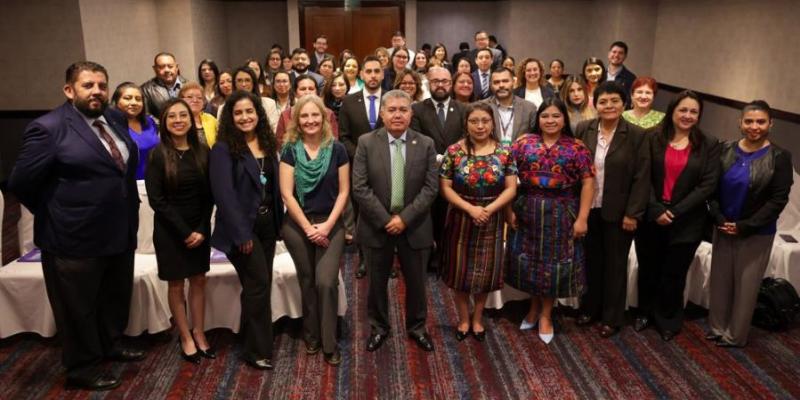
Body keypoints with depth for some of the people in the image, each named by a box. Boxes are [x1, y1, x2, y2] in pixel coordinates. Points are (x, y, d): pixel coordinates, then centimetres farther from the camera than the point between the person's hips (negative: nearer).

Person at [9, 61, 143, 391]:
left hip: (120, 232, 7)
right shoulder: (48, 128, -16)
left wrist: (126, 212, 13)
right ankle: (83, 368, 30)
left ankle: (109, 346, 46)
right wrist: (55, 215, -5)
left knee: (117, 298, 24)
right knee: (78, 308, 12)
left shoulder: (116, 119, 5)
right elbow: (21, 183, -14)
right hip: (75, 239, -7)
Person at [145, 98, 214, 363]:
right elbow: (156, 199, -11)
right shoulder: (158, 155, -8)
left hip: (200, 227, 3)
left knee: (198, 281, 8)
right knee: (176, 284, 6)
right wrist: (183, 231, -15)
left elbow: (209, 194, 1)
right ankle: (186, 338, 17)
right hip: (169, 229, -3)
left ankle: (199, 334, 21)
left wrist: (201, 229, -9)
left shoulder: (203, 152, 0)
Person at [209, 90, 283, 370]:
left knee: (259, 285, 11)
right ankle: (258, 351, 6)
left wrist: (278, 221, 7)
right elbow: (223, 193, -16)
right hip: (242, 226, -6)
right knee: (259, 283, -7)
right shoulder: (223, 148, -10)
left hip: (267, 223, 6)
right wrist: (241, 233, -20)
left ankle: (251, 340, 26)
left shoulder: (268, 144, 10)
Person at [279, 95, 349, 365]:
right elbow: (286, 193, -6)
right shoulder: (290, 150, -3)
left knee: (326, 282, -9)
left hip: (330, 224, -1)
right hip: (297, 224, 1)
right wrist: (308, 227, -11)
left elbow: (343, 192, -2)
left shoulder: (337, 150, -3)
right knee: (307, 282, 11)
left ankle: (329, 343, 8)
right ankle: (311, 335, 30)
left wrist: (327, 225, -11)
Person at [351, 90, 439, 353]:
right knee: (377, 281, 13)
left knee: (416, 281, 13)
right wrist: (385, 219, -14)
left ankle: (416, 326, 34)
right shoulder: (366, 143, -4)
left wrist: (405, 218, -15)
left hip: (414, 226, 1)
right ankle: (379, 327, 34)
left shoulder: (426, 144, -1)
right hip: (377, 225, 0)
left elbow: (430, 188, -6)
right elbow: (360, 188, -9)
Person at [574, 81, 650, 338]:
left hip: (618, 212, -2)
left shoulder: (637, 136, -8)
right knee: (590, 261, 15)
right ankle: (589, 309, 34)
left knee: (615, 265, 11)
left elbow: (642, 179, -9)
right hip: (587, 209, 2)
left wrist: (633, 214, -12)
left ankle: (612, 317, 26)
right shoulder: (583, 130, -2)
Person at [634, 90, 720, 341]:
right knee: (648, 270, 14)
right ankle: (645, 313, 36)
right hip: (650, 218, 1)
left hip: (687, 222, -1)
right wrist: (656, 210, -14)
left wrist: (676, 212, -14)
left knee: (673, 274, 11)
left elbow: (708, 185, -7)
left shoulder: (709, 145, -2)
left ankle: (668, 320, 32)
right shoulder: (654, 140, -2)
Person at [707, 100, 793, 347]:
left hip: (757, 233, -3)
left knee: (746, 285, 8)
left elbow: (778, 200, -10)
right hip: (723, 228, 3)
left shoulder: (779, 157, -9)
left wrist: (745, 226, -14)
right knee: (720, 280, 11)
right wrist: (719, 219, -11)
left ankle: (735, 335, 24)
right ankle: (717, 328, 28)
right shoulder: (726, 150, -1)